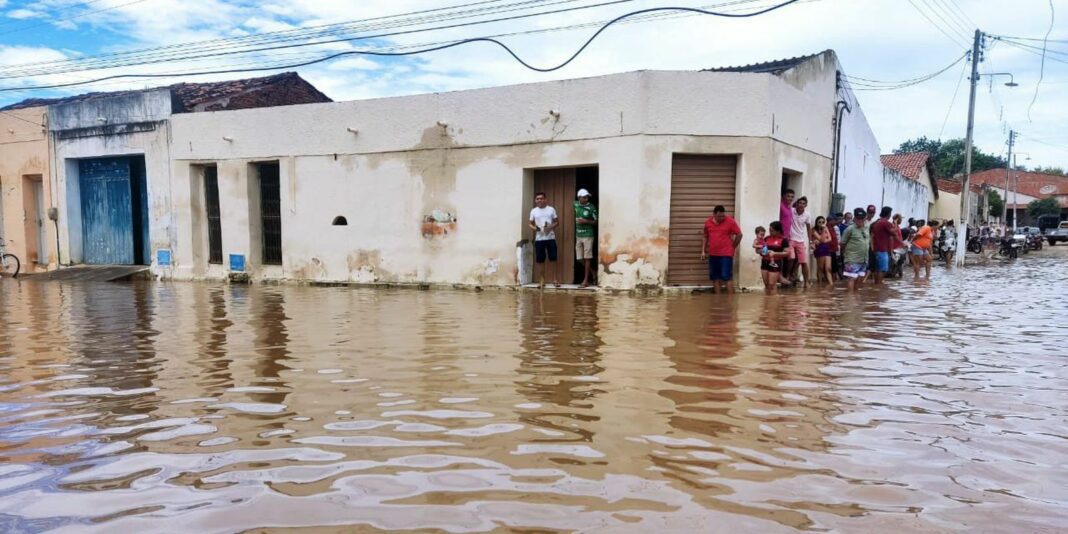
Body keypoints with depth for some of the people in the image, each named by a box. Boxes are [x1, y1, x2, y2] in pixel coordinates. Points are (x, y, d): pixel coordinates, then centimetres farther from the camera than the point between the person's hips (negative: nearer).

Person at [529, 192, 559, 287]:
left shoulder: (551, 209, 4)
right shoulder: (533, 211, 7)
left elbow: (557, 222, 6)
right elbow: (530, 224, 10)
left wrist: (551, 227, -13)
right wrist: (534, 228, -12)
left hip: (550, 238, -1)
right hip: (539, 239, 1)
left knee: (553, 259, -1)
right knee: (540, 260, 3)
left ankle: (555, 279, 8)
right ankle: (542, 280, 12)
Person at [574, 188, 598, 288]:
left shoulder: (591, 207, -8)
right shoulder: (575, 205, 3)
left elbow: (596, 222, -4)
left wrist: (585, 221, -16)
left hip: (588, 235, -5)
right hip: (578, 235, 5)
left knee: (587, 258, -2)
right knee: (580, 258, 8)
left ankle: (586, 281, 1)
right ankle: (593, 273, 28)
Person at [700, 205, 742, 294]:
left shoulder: (730, 221, -6)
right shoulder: (708, 222, 5)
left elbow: (739, 234, 0)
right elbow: (705, 237, 16)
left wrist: (733, 247, 4)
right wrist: (703, 251, 11)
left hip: (726, 254, -5)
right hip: (713, 254, 5)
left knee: (727, 277, -7)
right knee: (715, 277, 8)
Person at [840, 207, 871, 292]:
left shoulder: (866, 229, 10)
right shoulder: (850, 229, -10)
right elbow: (843, 244, -6)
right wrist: (846, 254, -1)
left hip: (864, 259, 7)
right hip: (853, 260, -6)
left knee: (859, 279, 11)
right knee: (852, 278, -7)